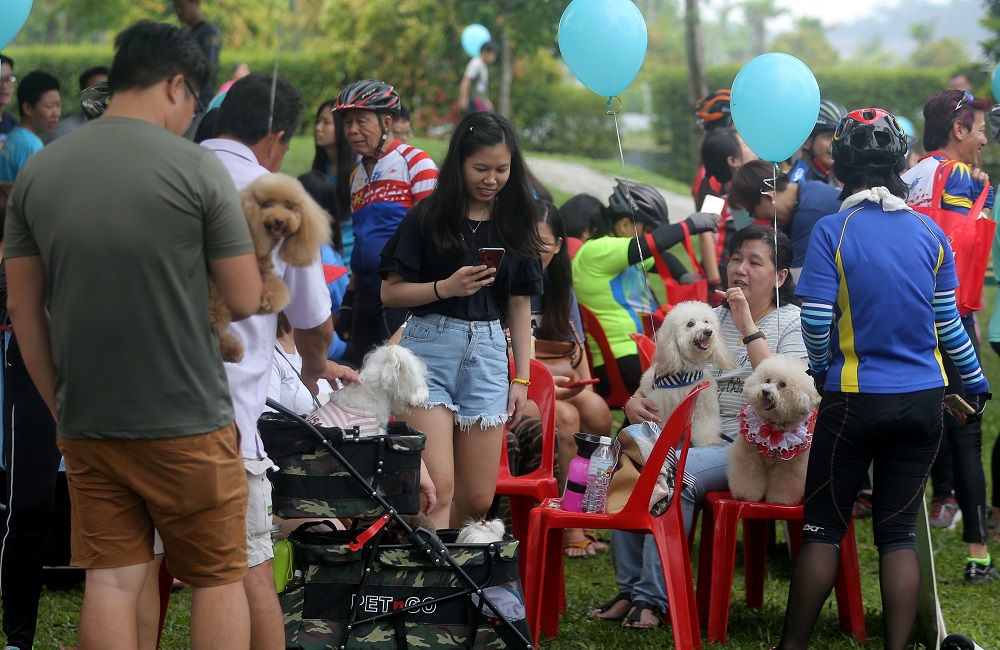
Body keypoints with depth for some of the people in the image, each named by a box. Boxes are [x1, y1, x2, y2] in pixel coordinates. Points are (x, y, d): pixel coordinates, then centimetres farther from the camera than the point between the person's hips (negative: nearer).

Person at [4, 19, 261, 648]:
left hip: (87, 425, 4)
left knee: (111, 581, 8)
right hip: (187, 423, -4)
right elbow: (246, 300, -5)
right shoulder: (196, 166, -10)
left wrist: (58, 404, 16)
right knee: (218, 578, 7)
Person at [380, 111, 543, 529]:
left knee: (478, 499, 3)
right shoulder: (429, 217, -2)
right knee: (438, 487, -15)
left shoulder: (515, 223, 10)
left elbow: (519, 303, 13)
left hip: (487, 354, 4)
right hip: (431, 349, -4)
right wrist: (447, 287, -18)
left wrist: (522, 378, 9)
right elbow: (390, 292, -3)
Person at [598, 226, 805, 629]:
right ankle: (628, 588, -16)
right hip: (693, 435, 6)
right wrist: (636, 400, -3)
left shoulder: (793, 323, 2)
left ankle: (652, 597, -27)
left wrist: (748, 327, -17)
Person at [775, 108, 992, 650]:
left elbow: (815, 320, -14)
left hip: (855, 400, -3)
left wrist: (820, 366, 7)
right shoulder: (928, 232, 0)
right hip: (922, 401, 3)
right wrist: (975, 382, 20)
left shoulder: (832, 231, -12)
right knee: (899, 532, 8)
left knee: (823, 528, 6)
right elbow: (947, 321, 6)